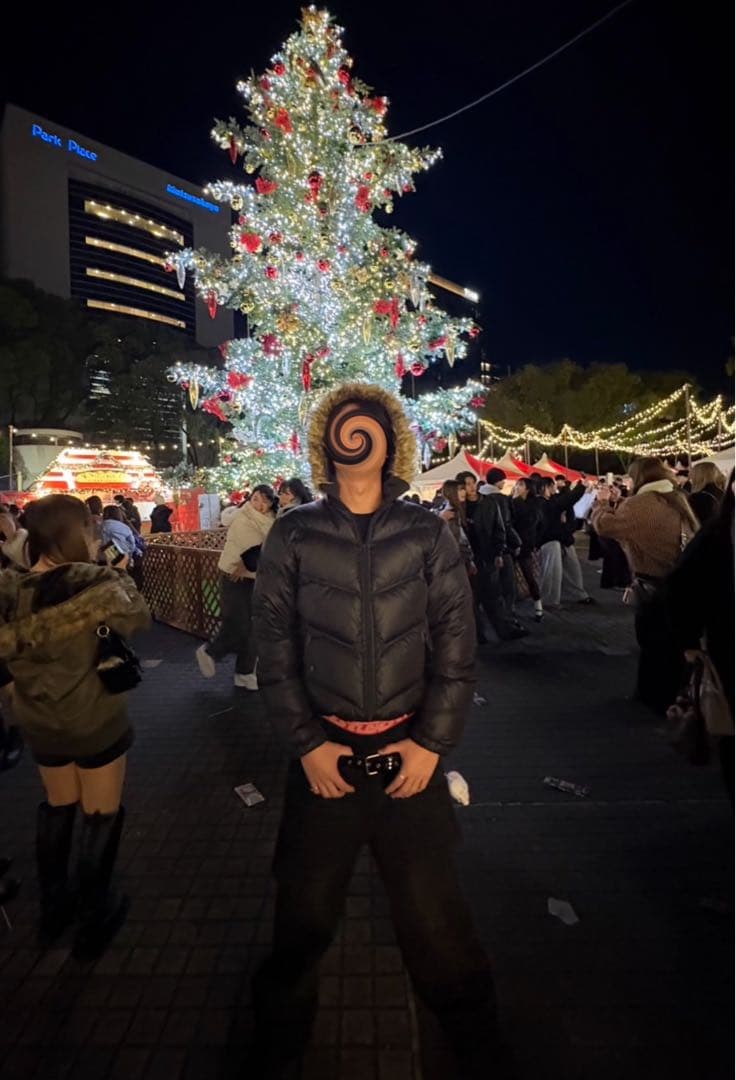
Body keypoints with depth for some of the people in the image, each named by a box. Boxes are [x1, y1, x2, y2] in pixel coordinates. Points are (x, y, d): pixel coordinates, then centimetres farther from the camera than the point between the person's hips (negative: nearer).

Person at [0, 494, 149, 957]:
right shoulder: (94, 584, -25)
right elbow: (139, 618, -9)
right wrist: (121, 576, 1)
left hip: (39, 723, 5)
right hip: (96, 722, -5)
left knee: (57, 807, 27)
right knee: (102, 815, 15)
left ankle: (53, 904, 43)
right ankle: (95, 915, 31)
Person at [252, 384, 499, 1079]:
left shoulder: (427, 534, -1)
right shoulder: (292, 536, -2)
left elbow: (456, 646, -1)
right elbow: (274, 651, -1)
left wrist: (432, 743, -6)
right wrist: (307, 744, -6)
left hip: (410, 752, 0)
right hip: (322, 753, 0)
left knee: (433, 914, 12)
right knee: (303, 916, 14)